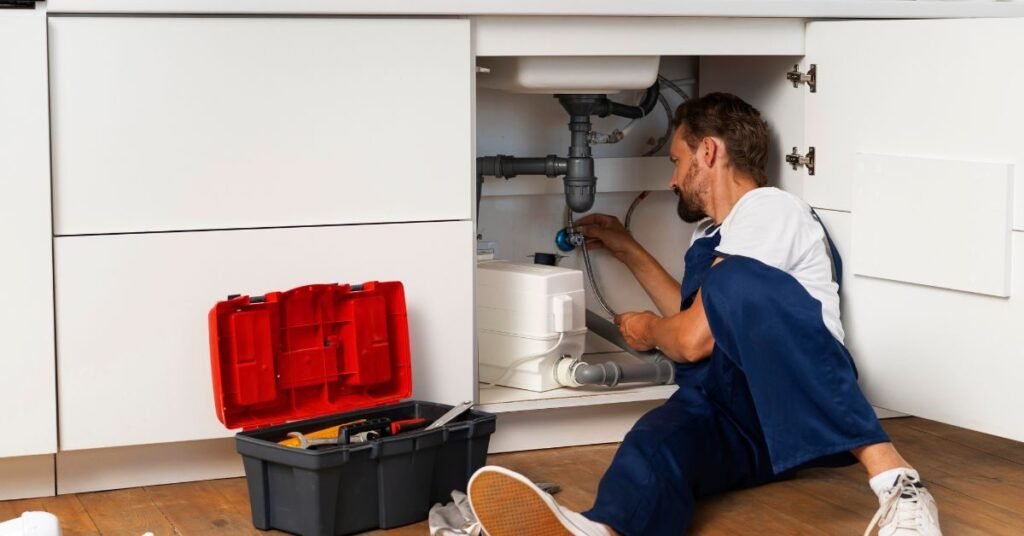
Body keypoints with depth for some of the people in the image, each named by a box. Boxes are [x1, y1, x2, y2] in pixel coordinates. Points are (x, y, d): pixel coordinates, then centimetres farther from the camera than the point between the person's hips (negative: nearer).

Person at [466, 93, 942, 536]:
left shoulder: (769, 209, -2)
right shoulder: (711, 236, 28)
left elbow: (695, 339, -8)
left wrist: (649, 330, 15)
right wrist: (628, 251, 45)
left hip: (801, 408, -7)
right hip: (731, 417, 7)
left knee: (737, 282, -35)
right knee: (655, 444, -29)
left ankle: (892, 476, -42)